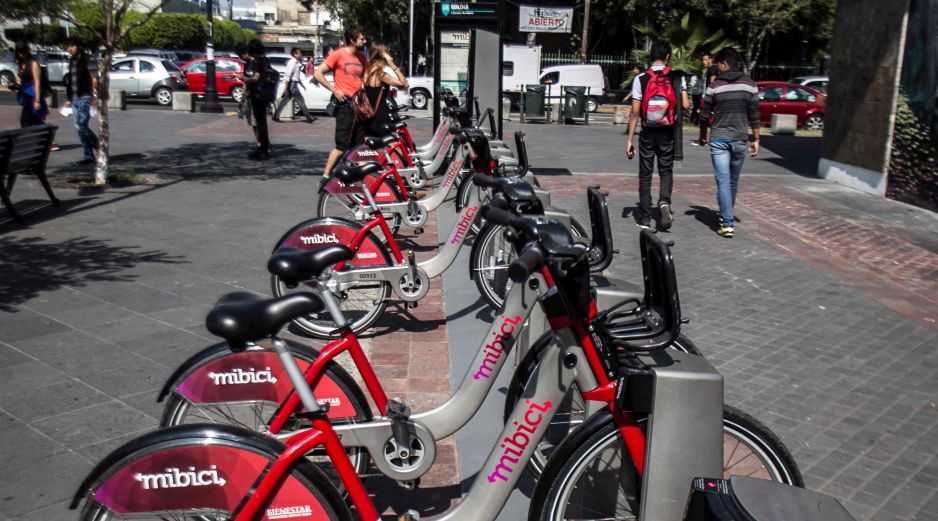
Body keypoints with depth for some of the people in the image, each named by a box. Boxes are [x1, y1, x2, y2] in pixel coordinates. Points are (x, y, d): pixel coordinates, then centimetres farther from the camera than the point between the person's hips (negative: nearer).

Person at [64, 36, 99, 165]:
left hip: (85, 99, -8)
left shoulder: (88, 60, -7)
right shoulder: (72, 62, 16)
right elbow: (70, 81, 20)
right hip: (75, 100, 8)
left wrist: (95, 96, -26)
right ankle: (89, 156, 10)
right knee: (80, 128, 6)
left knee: (81, 126, -14)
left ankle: (100, 147, 4)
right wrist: (69, 99, 20)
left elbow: (94, 79, -16)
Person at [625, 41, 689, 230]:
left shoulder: (640, 79, -6)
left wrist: (630, 140, -3)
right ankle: (664, 202, -12)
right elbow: (685, 105, -9)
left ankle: (644, 218, 11)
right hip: (668, 133, 1)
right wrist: (691, 103, 16)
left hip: (648, 133, 0)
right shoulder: (677, 77, -3)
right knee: (666, 171, 15)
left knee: (645, 175, 9)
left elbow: (635, 112, -7)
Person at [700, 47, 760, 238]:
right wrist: (755, 139, 7)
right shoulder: (749, 85, 0)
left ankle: (727, 223, -11)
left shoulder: (715, 86, -5)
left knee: (723, 181, -3)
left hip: (718, 139, -2)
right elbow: (754, 115, 0)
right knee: (733, 181, 16)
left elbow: (705, 114, 1)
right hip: (740, 139, 3)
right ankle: (726, 217, 29)